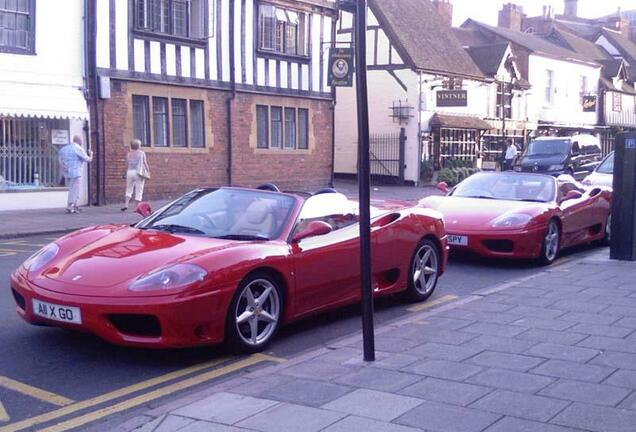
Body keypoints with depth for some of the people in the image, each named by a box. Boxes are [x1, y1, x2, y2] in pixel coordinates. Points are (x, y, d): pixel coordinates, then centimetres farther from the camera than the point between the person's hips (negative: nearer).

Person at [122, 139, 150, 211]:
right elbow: (145, 163, -4)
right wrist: (148, 171, 0)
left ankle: (126, 204, 0)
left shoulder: (128, 154, 8)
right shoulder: (141, 153, 0)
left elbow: (127, 163, 6)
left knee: (129, 189, 15)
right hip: (139, 173, -3)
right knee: (139, 190, 2)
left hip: (130, 172, 3)